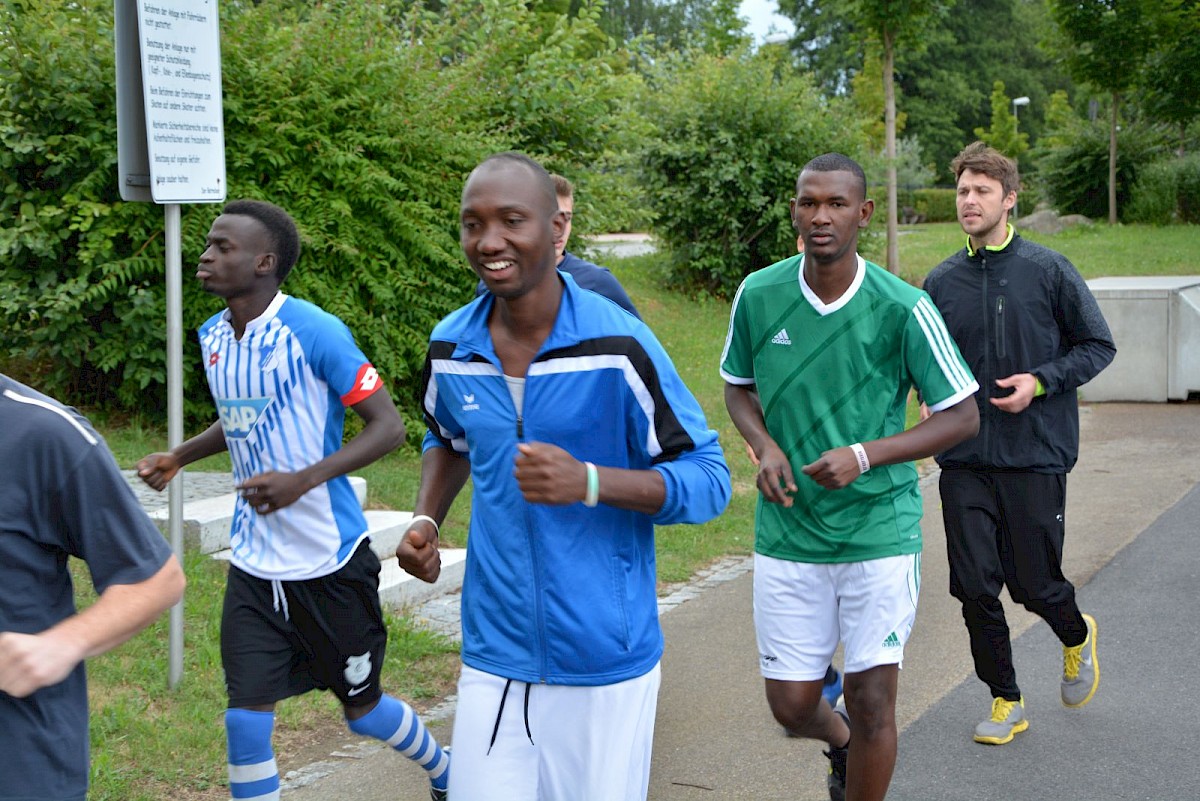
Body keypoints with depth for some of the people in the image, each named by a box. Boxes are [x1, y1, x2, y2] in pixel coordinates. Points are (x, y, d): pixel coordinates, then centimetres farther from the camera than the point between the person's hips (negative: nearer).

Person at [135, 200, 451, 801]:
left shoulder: (313, 331, -18)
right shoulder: (213, 335, 4)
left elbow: (388, 426, -18)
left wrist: (303, 480, -29)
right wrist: (179, 457, 6)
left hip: (330, 560, -5)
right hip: (253, 564, 5)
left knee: (362, 708, 12)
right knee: (245, 717, -1)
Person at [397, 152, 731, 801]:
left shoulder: (617, 345, -14)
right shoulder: (450, 348, 2)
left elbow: (707, 480, -11)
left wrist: (589, 481, -26)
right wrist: (426, 519, 5)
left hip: (604, 663, -3)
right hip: (493, 656, 4)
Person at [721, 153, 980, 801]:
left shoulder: (902, 308, -12)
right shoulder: (758, 295, -4)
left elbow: (962, 416, -5)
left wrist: (864, 456, -18)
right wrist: (765, 447, -7)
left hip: (878, 528, -2)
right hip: (787, 531, 2)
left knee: (871, 701, -1)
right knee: (791, 706, 7)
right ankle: (840, 742, 43)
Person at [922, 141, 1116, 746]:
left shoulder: (1049, 271, -4)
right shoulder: (941, 283, 5)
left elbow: (1099, 345, 1)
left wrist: (1041, 382, -12)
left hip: (1035, 457, -3)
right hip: (964, 462, 3)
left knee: (1034, 583, 5)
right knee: (975, 588, 2)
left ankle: (1078, 637, 39)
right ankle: (1005, 702, 20)